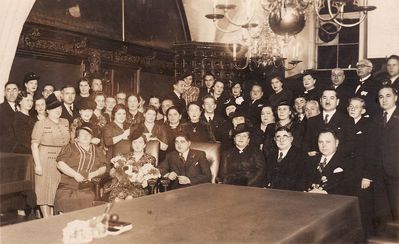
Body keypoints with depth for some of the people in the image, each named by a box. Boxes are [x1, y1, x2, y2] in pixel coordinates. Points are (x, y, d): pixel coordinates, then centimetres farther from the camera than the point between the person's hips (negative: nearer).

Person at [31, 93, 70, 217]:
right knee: (44, 190, 2)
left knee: (56, 190, 9)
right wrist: (37, 164, -15)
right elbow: (34, 145, -9)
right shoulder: (41, 124, -6)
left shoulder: (65, 122, 10)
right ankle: (46, 219, 10)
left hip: (62, 162, 5)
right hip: (45, 161, -5)